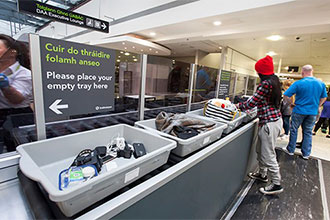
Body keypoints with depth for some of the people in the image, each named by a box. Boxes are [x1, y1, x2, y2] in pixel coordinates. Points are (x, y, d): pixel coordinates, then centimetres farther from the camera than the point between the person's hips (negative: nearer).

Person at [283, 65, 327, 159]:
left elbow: (286, 95, -15)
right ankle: (306, 154, 20)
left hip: (299, 111, -4)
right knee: (308, 132, 12)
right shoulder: (321, 84, 1)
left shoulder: (298, 83, -14)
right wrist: (316, 106, 22)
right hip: (313, 113, 4)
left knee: (293, 130, 10)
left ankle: (290, 150, 19)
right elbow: (324, 98, 12)